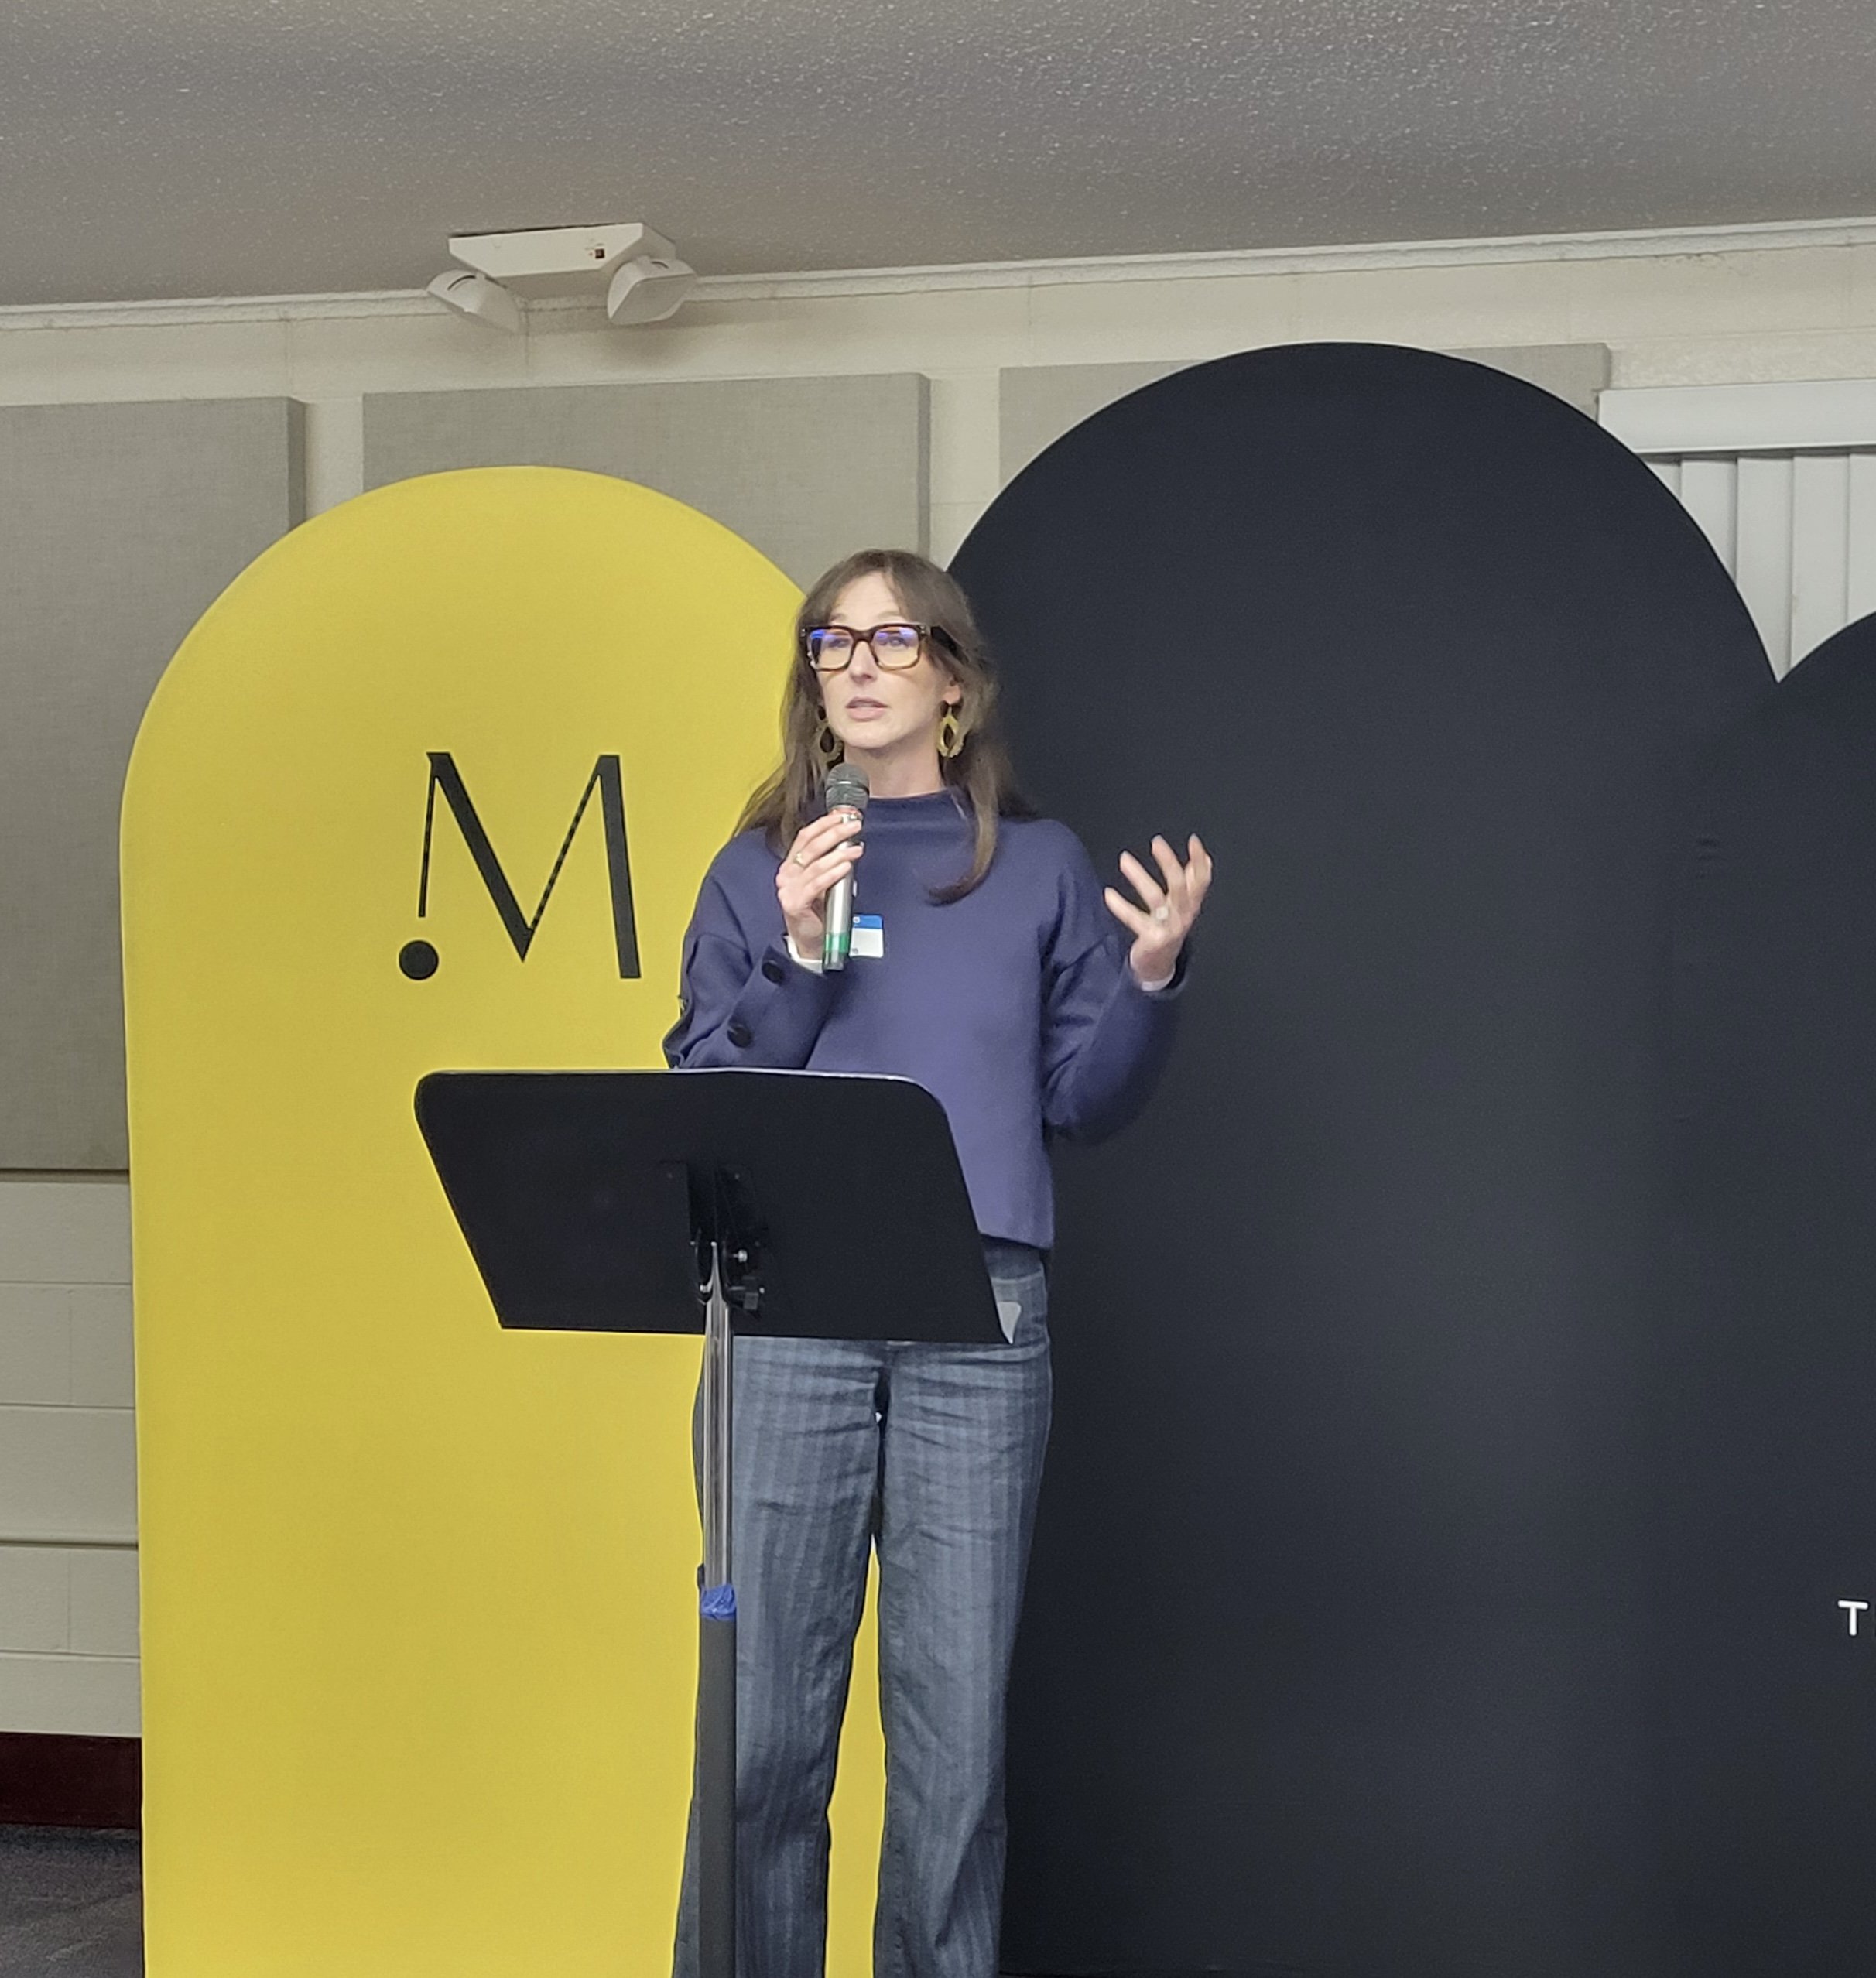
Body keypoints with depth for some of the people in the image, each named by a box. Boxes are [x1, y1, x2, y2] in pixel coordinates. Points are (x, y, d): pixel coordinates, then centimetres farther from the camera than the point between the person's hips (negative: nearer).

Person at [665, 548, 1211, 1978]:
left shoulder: (1040, 866, 12)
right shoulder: (761, 869, 12)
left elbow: (1087, 1101, 11)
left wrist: (1150, 978, -6)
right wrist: (795, 959, -8)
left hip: (980, 1322, 0)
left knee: (958, 1723, 3)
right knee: (767, 1714, 0)